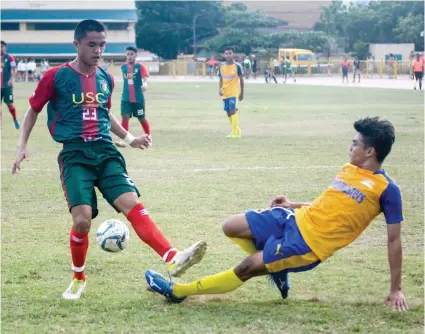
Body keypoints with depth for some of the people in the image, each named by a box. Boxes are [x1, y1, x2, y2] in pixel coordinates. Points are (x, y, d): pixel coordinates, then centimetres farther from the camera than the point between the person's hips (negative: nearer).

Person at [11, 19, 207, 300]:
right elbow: (33, 110, 8)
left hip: (105, 152, 4)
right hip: (75, 155, -4)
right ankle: (79, 280, 10)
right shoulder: (56, 76, -3)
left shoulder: (105, 78, 11)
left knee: (132, 204, -16)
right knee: (82, 219, -16)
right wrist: (23, 146, -2)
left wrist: (129, 138, 22)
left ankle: (173, 260, -31)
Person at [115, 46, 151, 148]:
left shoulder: (140, 67, -8)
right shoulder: (123, 67, 5)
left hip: (138, 98, -3)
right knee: (125, 117, -12)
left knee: (142, 119, 9)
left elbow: (145, 78, -25)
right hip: (126, 98, 3)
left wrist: (145, 84, -45)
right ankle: (123, 140, -14)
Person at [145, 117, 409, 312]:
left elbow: (394, 238, -7)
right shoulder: (349, 169, 13)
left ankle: (178, 291, 1)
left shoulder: (387, 189, -10)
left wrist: (396, 289, -6)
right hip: (295, 220, 8)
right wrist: (293, 204, 18)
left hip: (311, 243, -8)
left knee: (246, 269, -10)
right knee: (231, 227, 3)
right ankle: (277, 267, 18)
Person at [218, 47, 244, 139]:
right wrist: (219, 89, -5)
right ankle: (236, 131, 21)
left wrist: (242, 93, 2)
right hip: (224, 93, 5)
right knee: (228, 112, 8)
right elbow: (221, 80, 12)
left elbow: (241, 80, 1)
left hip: (233, 92, -5)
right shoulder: (221, 66, 6)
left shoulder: (237, 66, -6)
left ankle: (236, 132, -12)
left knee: (232, 110, -17)